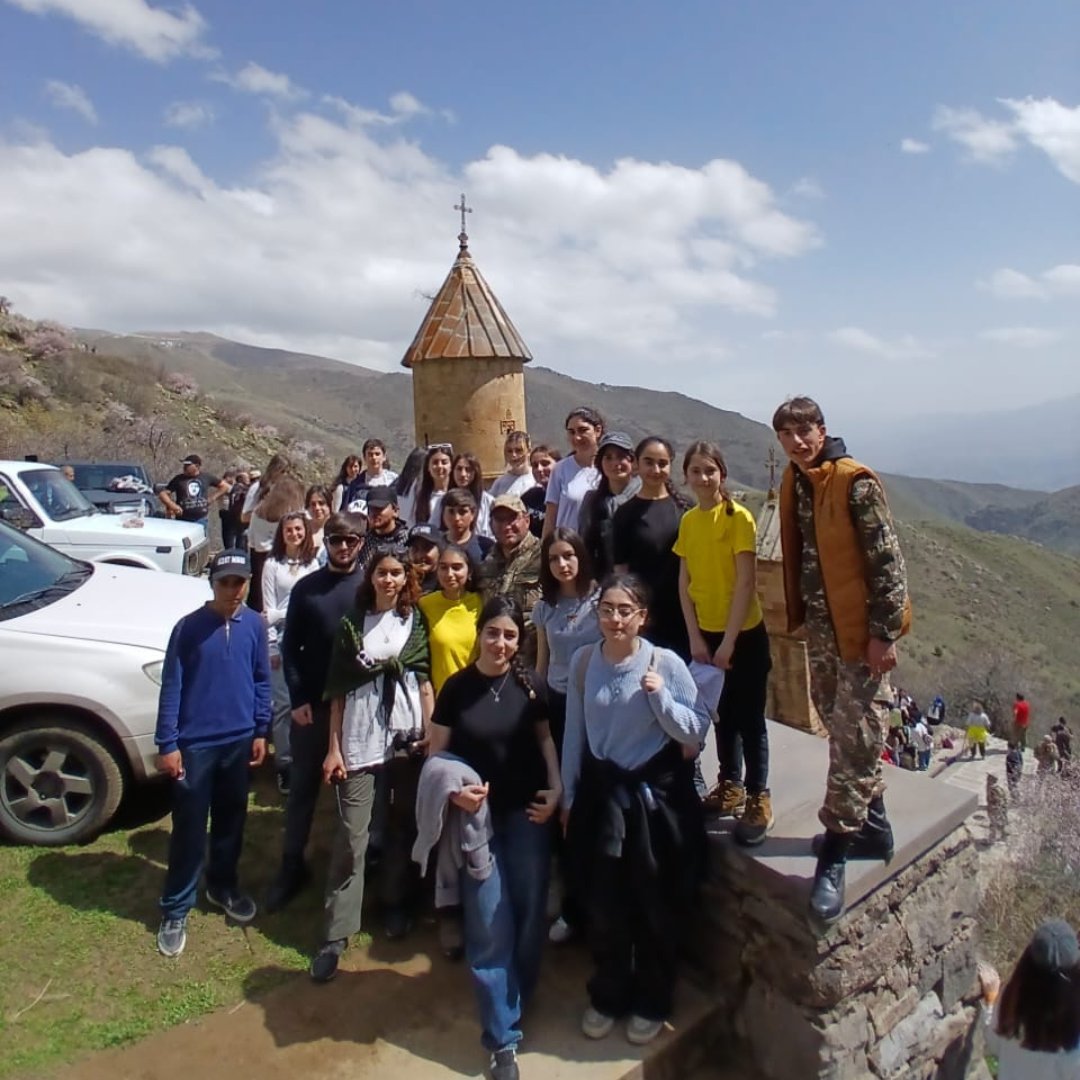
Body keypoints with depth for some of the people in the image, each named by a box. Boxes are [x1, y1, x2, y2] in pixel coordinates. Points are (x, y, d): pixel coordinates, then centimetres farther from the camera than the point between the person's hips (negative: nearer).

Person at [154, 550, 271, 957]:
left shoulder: (254, 624, -3)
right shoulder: (188, 628, -12)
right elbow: (171, 688, -8)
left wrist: (261, 731, 5)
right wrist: (168, 744, -9)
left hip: (239, 741, 3)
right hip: (195, 743, -3)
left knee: (231, 821, 18)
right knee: (189, 829, 4)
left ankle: (222, 886, 39)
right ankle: (175, 911, 21)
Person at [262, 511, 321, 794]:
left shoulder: (313, 564, 8)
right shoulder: (272, 565, 0)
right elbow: (268, 608, -2)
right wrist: (272, 646, -6)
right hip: (281, 639, -2)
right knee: (283, 703, -1)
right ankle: (284, 763, 9)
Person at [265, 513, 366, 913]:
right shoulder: (306, 588, 1)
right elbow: (290, 647, 2)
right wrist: (297, 699, -6)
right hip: (312, 703, 1)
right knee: (302, 786, 10)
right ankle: (292, 865, 25)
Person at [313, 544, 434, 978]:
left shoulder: (416, 621, 7)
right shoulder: (352, 623, 5)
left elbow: (424, 682, 7)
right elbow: (338, 690, 4)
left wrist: (429, 734, -1)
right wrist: (333, 747, 0)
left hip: (406, 736, 1)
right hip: (359, 737, -1)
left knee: (403, 825, 9)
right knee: (351, 835, -2)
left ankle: (397, 905, 29)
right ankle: (336, 934, 6)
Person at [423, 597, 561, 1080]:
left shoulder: (530, 684, -5)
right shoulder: (456, 687, -7)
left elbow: (544, 737, 6)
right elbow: (436, 751, -1)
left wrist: (556, 788, -6)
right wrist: (453, 790, -18)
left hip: (528, 813, 1)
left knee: (529, 911, 13)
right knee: (489, 925, 3)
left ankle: (518, 997, 41)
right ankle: (503, 1038, 18)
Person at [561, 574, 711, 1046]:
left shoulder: (666, 663, -13)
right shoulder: (583, 661, -5)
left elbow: (696, 731, -11)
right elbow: (574, 732, 3)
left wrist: (660, 696, -27)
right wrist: (568, 797, 7)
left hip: (656, 795, -2)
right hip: (600, 795, 2)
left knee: (657, 907, 14)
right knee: (603, 905, 15)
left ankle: (651, 1002, 38)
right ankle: (607, 995, 40)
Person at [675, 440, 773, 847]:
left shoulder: (739, 517, -13)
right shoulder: (688, 521, 3)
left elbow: (746, 583, -16)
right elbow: (685, 583, 3)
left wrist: (728, 642, -16)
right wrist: (695, 638, -3)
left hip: (744, 635, -5)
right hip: (706, 634, 5)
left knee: (749, 719, 4)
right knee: (723, 714, 18)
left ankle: (758, 801, 17)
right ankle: (730, 786, 33)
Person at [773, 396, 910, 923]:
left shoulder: (856, 482, -14)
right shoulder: (793, 483, 8)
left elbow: (887, 560, -15)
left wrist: (884, 633, -17)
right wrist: (798, 617, 14)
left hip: (861, 631, -8)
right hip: (821, 630, 8)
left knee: (854, 740, -2)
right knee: (842, 731, 17)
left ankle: (836, 850, 7)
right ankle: (872, 827, 34)